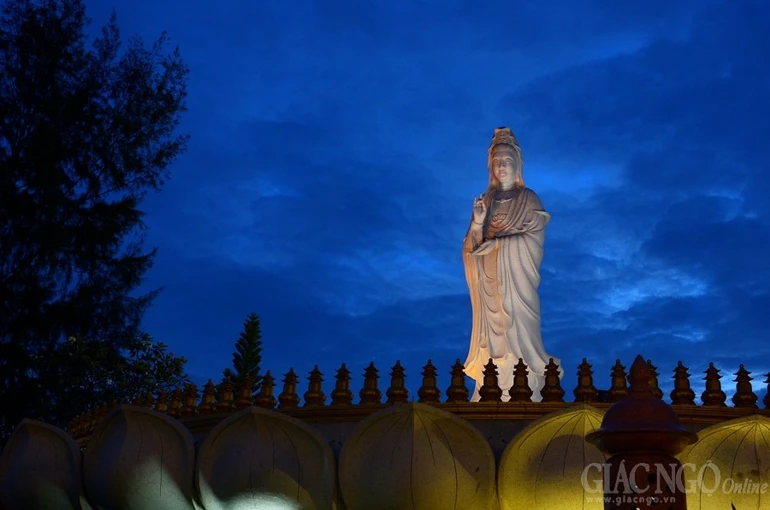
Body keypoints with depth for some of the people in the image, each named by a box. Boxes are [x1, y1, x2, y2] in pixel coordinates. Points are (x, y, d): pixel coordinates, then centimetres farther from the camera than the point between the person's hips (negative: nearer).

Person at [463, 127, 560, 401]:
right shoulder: (485, 201, 11)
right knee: (493, 333, 0)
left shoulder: (529, 199, 1)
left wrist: (497, 243, -10)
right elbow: (471, 247, 5)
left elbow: (534, 242, -7)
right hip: (490, 283, 3)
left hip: (517, 283, -3)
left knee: (518, 332, -8)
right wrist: (477, 224, -15)